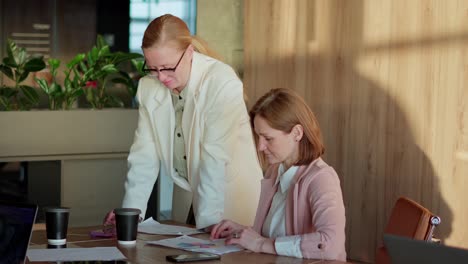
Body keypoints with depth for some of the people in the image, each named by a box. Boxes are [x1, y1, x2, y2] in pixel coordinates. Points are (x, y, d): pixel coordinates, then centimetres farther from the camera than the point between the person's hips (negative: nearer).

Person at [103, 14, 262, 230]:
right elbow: (144, 155, -2)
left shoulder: (223, 83, -18)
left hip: (231, 195, -4)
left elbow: (216, 158, -22)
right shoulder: (149, 87, -1)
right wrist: (130, 214, -10)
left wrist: (206, 223, -25)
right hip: (187, 197, 4)